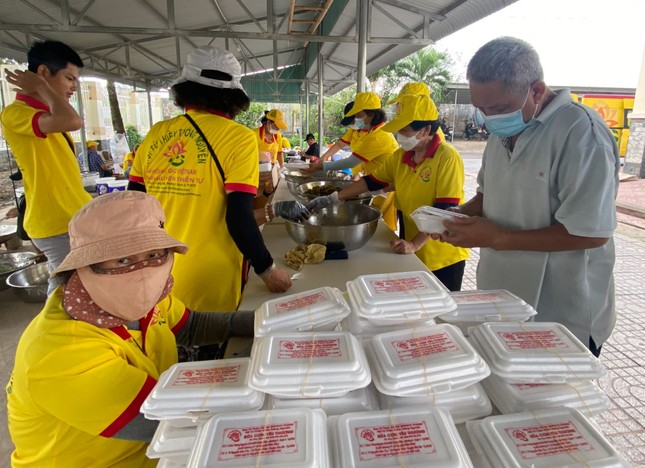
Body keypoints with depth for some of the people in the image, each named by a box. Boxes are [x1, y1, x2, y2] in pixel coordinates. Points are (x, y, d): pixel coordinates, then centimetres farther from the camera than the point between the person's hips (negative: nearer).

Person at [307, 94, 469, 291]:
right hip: (414, 253, 6)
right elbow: (371, 181, 8)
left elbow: (444, 210, -22)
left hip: (444, 256, -6)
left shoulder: (447, 157, -18)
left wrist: (414, 244, -27)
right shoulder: (400, 156, 2)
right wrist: (332, 198, 1)